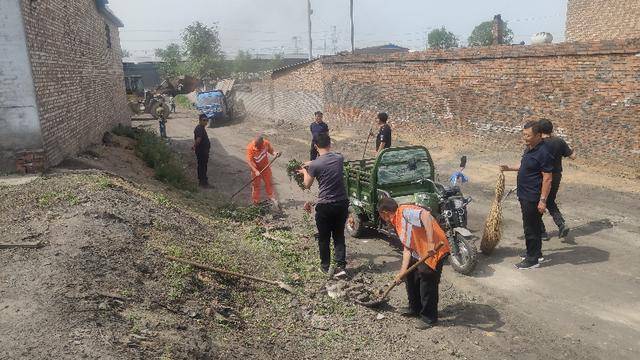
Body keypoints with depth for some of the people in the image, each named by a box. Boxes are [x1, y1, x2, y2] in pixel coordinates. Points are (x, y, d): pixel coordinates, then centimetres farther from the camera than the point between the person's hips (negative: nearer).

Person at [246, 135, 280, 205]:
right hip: (256, 169, -3)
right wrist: (255, 171, -37)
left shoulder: (266, 143, -18)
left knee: (268, 183, 20)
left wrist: (274, 153, -21)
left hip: (265, 167, 3)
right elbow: (249, 161, -28)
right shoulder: (250, 147, -28)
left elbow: (270, 150, 2)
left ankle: (272, 197, 42)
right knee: (256, 185, 11)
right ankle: (255, 202, 28)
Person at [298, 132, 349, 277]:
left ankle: (326, 266, 26)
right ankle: (341, 266, 9)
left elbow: (307, 185, 0)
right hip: (342, 203, 4)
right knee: (339, 236, 15)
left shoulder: (315, 165, -14)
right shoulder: (339, 158, 0)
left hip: (325, 205, -4)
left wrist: (305, 172, 19)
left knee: (324, 238, 14)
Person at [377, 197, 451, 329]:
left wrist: (431, 243, -38)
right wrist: (402, 271, 3)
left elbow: (426, 215, -35)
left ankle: (429, 317, 19)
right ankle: (415, 308, 36)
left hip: (435, 250, -10)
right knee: (410, 277, 18)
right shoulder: (398, 223, 13)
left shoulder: (405, 211, -17)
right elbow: (407, 248, 10)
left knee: (427, 284, 0)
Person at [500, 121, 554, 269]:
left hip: (533, 198, -10)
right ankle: (536, 252, 34)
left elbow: (547, 179, -21)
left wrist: (543, 200, -22)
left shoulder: (543, 153, -21)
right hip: (525, 196, 10)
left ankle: (533, 259, 10)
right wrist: (510, 168, 18)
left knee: (531, 228, -1)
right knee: (534, 225, 20)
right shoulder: (530, 149, 9)